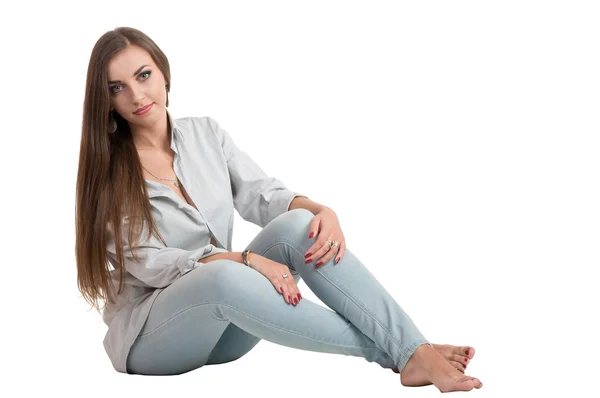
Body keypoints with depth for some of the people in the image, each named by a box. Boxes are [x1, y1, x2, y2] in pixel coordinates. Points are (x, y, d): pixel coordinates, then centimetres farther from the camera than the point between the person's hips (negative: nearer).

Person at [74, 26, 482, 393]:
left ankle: (417, 354, -33)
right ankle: (389, 349, -30)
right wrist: (246, 260, -29)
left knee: (298, 225, -24)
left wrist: (322, 210, -25)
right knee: (224, 277, -39)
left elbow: (263, 195, -4)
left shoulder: (205, 132, 6)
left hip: (227, 326, 4)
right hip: (149, 334, -4)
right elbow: (151, 264, -17)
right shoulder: (105, 170, -8)